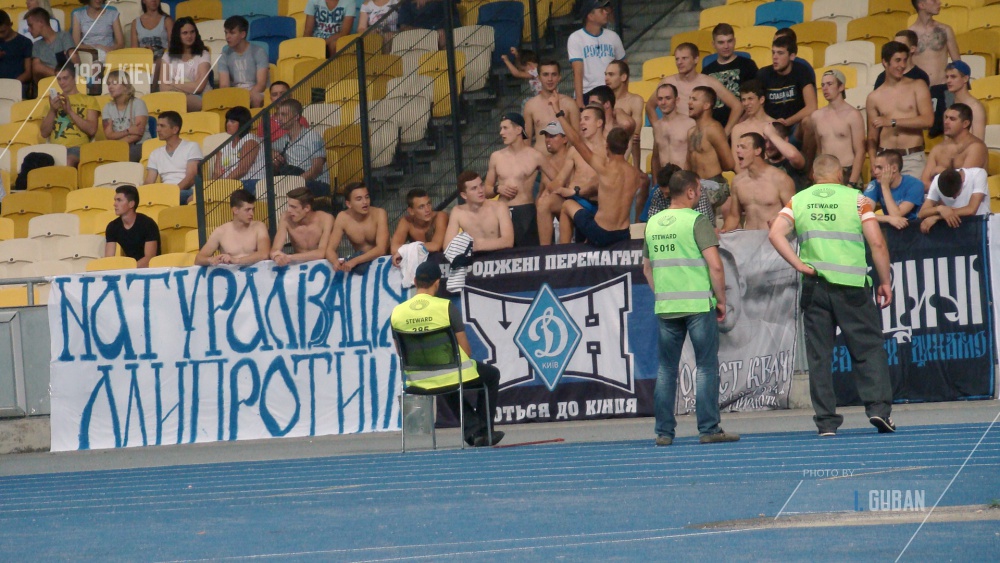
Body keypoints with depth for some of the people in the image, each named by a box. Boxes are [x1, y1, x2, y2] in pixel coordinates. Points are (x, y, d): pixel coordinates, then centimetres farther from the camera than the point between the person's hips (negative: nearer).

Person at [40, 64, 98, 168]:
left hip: (77, 148, -3)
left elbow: (92, 130, 2)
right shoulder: (55, 101, 27)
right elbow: (44, 133, 18)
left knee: (68, 160, -40)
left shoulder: (89, 100, 17)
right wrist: (52, 110, 4)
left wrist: (70, 111, -3)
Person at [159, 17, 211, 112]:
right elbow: (163, 88, 4)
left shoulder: (203, 55, 11)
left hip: (199, 100, -2)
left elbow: (198, 87, -1)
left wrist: (173, 84, 6)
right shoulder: (168, 57, 17)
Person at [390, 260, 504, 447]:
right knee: (492, 374, 27)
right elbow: (465, 349, -10)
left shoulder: (397, 313, -5)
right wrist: (466, 361, 12)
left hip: (419, 382, 4)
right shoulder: (446, 307, -15)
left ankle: (472, 429, 32)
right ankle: (484, 430, 28)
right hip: (453, 375, -4)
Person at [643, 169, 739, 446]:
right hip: (698, 304, -5)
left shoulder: (653, 223, 9)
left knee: (666, 368, 9)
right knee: (706, 366, 0)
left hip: (665, 307, 5)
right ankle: (708, 429, -2)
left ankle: (664, 431, 8)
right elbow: (715, 265, -14)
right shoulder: (697, 221, -9)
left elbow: (647, 268, 17)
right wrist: (721, 300, -4)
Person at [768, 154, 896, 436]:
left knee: (818, 355, 6)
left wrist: (799, 265, -4)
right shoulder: (856, 199, 1)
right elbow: (877, 243, -4)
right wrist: (885, 282, 3)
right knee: (869, 348, 6)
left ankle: (826, 421, 4)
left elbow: (775, 234, -6)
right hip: (852, 286, -2)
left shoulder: (798, 201, 7)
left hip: (814, 286, 2)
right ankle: (878, 407, -8)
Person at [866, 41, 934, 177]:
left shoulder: (917, 87, 5)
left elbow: (928, 120, -8)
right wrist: (874, 165, -4)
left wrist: (893, 122, -11)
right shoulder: (874, 98, 10)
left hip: (913, 159, -2)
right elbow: (872, 138, 11)